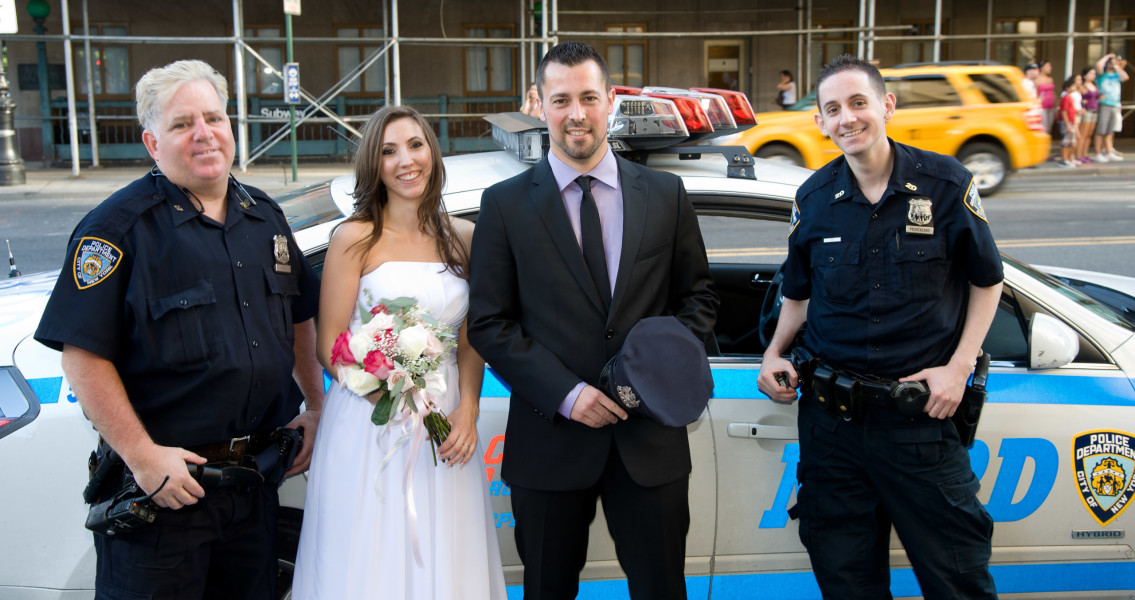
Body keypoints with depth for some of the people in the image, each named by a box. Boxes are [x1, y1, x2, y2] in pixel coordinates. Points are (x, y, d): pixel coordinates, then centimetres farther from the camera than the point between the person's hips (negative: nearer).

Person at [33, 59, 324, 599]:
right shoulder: (121, 225, -11)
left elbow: (298, 317, 20)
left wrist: (315, 405, 13)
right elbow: (83, 355, -15)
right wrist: (142, 456, -18)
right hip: (160, 484, -6)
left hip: (256, 477, 6)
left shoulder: (265, 217, 9)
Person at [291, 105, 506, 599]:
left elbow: (470, 338, 9)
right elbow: (331, 345, -7)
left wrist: (467, 410, -7)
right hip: (369, 427, -3)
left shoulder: (462, 237, 5)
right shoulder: (355, 239, -7)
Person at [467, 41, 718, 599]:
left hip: (651, 436, 1)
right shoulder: (505, 204, -2)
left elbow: (698, 295, 9)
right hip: (550, 437, -1)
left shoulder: (666, 194, 4)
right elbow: (488, 323, -4)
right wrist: (565, 394, -15)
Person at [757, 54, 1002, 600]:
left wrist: (959, 365, -4)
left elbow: (986, 279, 7)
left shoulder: (946, 184, -4)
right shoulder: (814, 199, 3)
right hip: (829, 417, 2)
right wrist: (774, 354, 1)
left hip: (921, 417, -2)